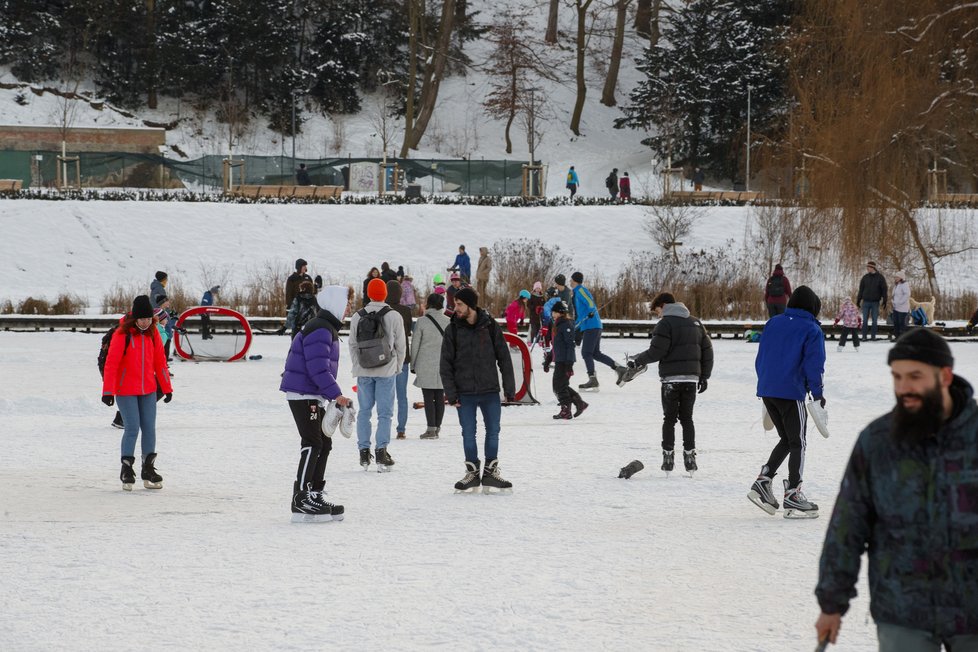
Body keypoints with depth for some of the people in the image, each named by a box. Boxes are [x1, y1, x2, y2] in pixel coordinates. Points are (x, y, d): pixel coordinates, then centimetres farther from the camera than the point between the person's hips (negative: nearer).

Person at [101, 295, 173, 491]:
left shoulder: (153, 332, 1)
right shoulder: (122, 334, -15)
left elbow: (160, 360, 9)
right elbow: (111, 363, -16)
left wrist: (166, 387, 11)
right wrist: (108, 391, -19)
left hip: (148, 390, 5)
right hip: (125, 390, -5)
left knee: (149, 428, 4)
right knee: (132, 428, -8)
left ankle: (148, 469, 13)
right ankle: (127, 470, 5)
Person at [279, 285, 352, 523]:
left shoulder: (328, 329, 17)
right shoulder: (319, 330, -18)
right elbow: (318, 368, -25)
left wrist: (334, 395, 18)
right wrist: (335, 394, -24)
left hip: (313, 396, 11)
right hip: (303, 394, -11)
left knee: (324, 443, 13)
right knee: (312, 444, -11)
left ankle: (315, 496, 20)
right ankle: (301, 502, -10)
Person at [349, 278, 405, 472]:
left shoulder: (357, 317, 1)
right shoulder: (394, 317, -6)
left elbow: (352, 345, 6)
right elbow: (401, 346, -1)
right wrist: (398, 368, 13)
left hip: (363, 371, 2)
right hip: (386, 371, -2)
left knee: (364, 411, 11)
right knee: (385, 412, 1)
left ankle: (364, 452, 11)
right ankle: (381, 453, -5)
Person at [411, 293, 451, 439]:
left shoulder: (422, 321, -6)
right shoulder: (448, 322, 1)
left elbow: (415, 344, -2)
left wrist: (413, 365, 6)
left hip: (425, 365, -3)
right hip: (443, 364, 3)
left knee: (428, 397, -1)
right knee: (440, 397, 8)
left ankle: (431, 428, -6)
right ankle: (437, 427, 11)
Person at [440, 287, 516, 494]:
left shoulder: (490, 326, 0)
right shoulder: (453, 329, 1)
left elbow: (504, 358, 5)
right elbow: (446, 364, 2)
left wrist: (509, 388, 1)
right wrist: (451, 393, -5)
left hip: (490, 391, 0)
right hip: (465, 393, 0)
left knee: (493, 432, 4)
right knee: (468, 434, 3)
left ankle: (491, 473, 14)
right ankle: (472, 473, 15)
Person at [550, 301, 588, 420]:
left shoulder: (566, 325, -13)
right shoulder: (558, 325, 17)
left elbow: (571, 344, -18)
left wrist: (569, 363, -23)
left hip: (565, 361, -10)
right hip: (559, 361, 10)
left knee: (560, 386, -5)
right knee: (558, 386, 13)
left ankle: (566, 411, 3)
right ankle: (579, 403, 17)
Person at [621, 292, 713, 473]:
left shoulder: (665, 324, -8)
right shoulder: (696, 323, 13)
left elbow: (656, 352, -15)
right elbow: (707, 351, 13)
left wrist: (636, 361, -1)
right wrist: (704, 377, 19)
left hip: (671, 378, -5)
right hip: (692, 377, 5)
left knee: (669, 419, 4)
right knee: (687, 418, 11)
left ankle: (668, 457, 2)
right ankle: (690, 457, 5)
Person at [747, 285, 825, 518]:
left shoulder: (773, 323, 12)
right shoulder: (811, 330, -4)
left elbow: (760, 358, 14)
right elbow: (813, 365, -11)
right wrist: (817, 394, -4)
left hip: (766, 391, 6)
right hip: (791, 392, -6)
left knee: (787, 439, 20)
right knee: (797, 444, 4)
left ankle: (763, 481, 8)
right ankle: (792, 496, 1)